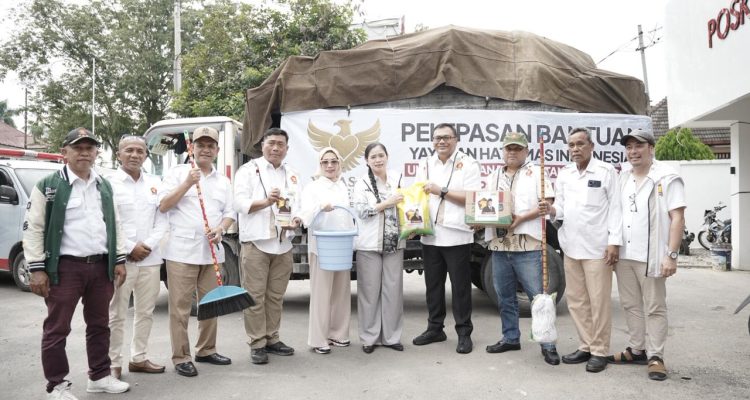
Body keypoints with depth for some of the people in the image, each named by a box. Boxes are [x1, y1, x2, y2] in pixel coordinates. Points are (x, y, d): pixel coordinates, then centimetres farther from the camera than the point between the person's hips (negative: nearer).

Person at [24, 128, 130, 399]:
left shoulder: (104, 186, 12)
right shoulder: (48, 185, -4)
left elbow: (114, 225, 16)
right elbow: (33, 228, -6)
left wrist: (119, 260, 10)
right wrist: (37, 268, -11)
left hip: (101, 266, 5)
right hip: (65, 267, -5)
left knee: (99, 325, 14)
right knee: (57, 328, 3)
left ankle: (100, 376, 27)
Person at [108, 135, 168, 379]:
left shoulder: (155, 183, 10)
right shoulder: (109, 183, -4)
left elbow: (163, 220, 8)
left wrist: (148, 246, -6)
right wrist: (130, 248, -12)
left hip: (150, 258, 5)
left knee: (145, 312, 12)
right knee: (116, 315, 1)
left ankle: (139, 358, 24)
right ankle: (113, 363, 11)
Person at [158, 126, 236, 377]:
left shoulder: (223, 181, 15)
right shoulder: (178, 173, 3)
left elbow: (229, 213, 14)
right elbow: (163, 206, -5)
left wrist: (220, 229, -7)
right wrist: (187, 183, -14)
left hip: (212, 251, 5)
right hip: (182, 250, -4)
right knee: (180, 306, -2)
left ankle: (206, 350, 25)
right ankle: (181, 357, 7)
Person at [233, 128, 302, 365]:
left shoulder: (292, 175, 16)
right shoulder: (249, 170, 1)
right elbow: (240, 203, -9)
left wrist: (297, 220, -8)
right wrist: (266, 201, -24)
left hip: (283, 243, 5)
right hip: (256, 242, -5)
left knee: (276, 296, 12)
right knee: (255, 296, -1)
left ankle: (272, 339, 23)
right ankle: (257, 344, 8)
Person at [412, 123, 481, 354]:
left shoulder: (468, 164, -3)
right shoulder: (425, 165, 13)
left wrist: (441, 191, -16)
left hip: (456, 236, -5)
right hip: (429, 235, 5)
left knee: (460, 286, 3)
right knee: (433, 285, 13)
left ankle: (464, 333, 14)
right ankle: (435, 328, 27)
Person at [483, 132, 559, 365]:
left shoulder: (536, 173, 3)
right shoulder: (494, 177, 19)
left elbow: (546, 204, -6)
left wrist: (521, 218, -17)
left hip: (527, 245, -5)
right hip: (499, 245, 5)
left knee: (538, 295, -3)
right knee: (504, 296, 12)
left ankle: (547, 344, 6)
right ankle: (510, 338, 25)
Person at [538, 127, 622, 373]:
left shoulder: (606, 172, -3)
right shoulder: (564, 174, 12)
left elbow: (615, 208, -5)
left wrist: (614, 242, -11)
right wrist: (551, 210, -10)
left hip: (597, 248, -5)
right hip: (571, 246, 6)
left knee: (599, 301, -1)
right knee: (576, 300, 11)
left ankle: (599, 351, 10)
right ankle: (586, 346, 23)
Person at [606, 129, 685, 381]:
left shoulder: (667, 177, -6)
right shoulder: (623, 179, 13)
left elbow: (677, 218, -10)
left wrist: (671, 254, -17)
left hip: (651, 256, -6)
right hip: (624, 254, 6)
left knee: (654, 308, 2)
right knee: (631, 305, 13)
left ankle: (655, 356, 10)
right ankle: (636, 350, 25)